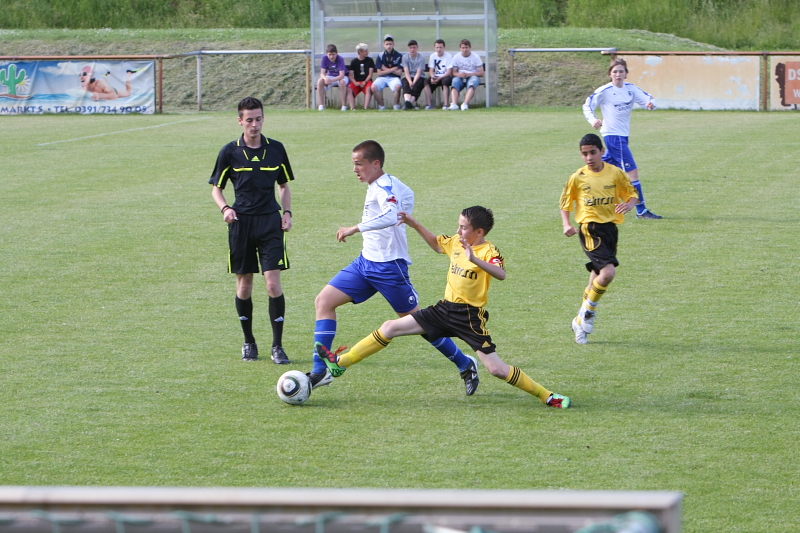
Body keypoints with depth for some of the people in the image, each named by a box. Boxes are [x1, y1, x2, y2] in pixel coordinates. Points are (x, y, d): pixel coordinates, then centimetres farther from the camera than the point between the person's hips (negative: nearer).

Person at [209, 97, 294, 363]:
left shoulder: (276, 149, 6)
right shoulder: (230, 152, 1)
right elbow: (216, 187, 8)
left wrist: (287, 212, 3)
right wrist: (225, 208, -11)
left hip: (270, 221, 0)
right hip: (241, 222, 0)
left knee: (273, 283, -10)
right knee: (244, 285, 5)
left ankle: (277, 345, -4)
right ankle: (248, 342, 22)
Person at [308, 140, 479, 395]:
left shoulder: (385, 187, -18)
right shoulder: (379, 186, 11)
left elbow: (391, 217, -38)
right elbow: (406, 195, 30)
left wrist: (356, 228, -40)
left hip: (388, 266, -9)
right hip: (366, 262, 9)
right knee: (323, 301, -2)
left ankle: (466, 365, 15)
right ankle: (320, 371, -5)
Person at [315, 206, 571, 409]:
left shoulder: (489, 252, -16)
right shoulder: (456, 242, 7)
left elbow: (501, 274, -37)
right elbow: (437, 244, 31)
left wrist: (474, 260, -49)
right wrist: (415, 225, 20)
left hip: (470, 316, -8)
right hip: (445, 309, 8)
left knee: (496, 369, -12)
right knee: (391, 327, 7)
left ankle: (547, 396, 3)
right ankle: (341, 363, 16)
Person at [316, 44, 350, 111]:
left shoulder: (340, 59, -25)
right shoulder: (325, 58, -16)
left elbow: (342, 75, -31)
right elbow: (322, 73, -18)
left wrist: (331, 80, -48)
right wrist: (325, 78, -43)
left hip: (341, 77, -3)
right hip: (330, 76, 3)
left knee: (342, 82, -38)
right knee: (320, 81, -27)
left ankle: (344, 105, -25)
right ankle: (321, 105, -18)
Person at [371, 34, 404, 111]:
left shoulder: (398, 56, 2)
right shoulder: (381, 56, 4)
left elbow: (399, 72, -2)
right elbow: (379, 73, 0)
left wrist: (386, 69, -3)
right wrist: (392, 69, -6)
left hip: (394, 78, -1)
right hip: (382, 78, 1)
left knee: (397, 86, -36)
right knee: (374, 87, -29)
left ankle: (396, 105, -14)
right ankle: (381, 106, -11)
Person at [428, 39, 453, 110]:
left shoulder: (448, 56, -7)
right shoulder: (432, 56, 6)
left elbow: (449, 72, -12)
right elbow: (431, 70, 6)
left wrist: (439, 78, -23)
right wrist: (432, 77, -17)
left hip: (446, 76, -4)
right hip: (436, 77, 4)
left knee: (445, 81, -38)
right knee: (427, 82, -26)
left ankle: (446, 104, -36)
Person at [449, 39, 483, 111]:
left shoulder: (476, 57, 4)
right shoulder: (456, 57, 10)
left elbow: (481, 73, -2)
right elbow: (453, 72, 6)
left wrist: (469, 74, -17)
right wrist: (459, 74, -19)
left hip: (473, 76, -2)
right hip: (460, 77, 2)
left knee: (472, 82, -38)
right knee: (455, 81, -34)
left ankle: (465, 104, -55)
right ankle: (454, 104, -50)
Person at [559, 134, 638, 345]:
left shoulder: (615, 173, 2)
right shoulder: (577, 178, -2)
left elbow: (632, 194, 10)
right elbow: (565, 203, 8)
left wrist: (629, 204, -13)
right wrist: (566, 225, -9)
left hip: (610, 228, 4)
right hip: (590, 229, -4)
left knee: (597, 276, 10)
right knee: (608, 271, -22)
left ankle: (581, 321, 26)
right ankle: (589, 311, 0)